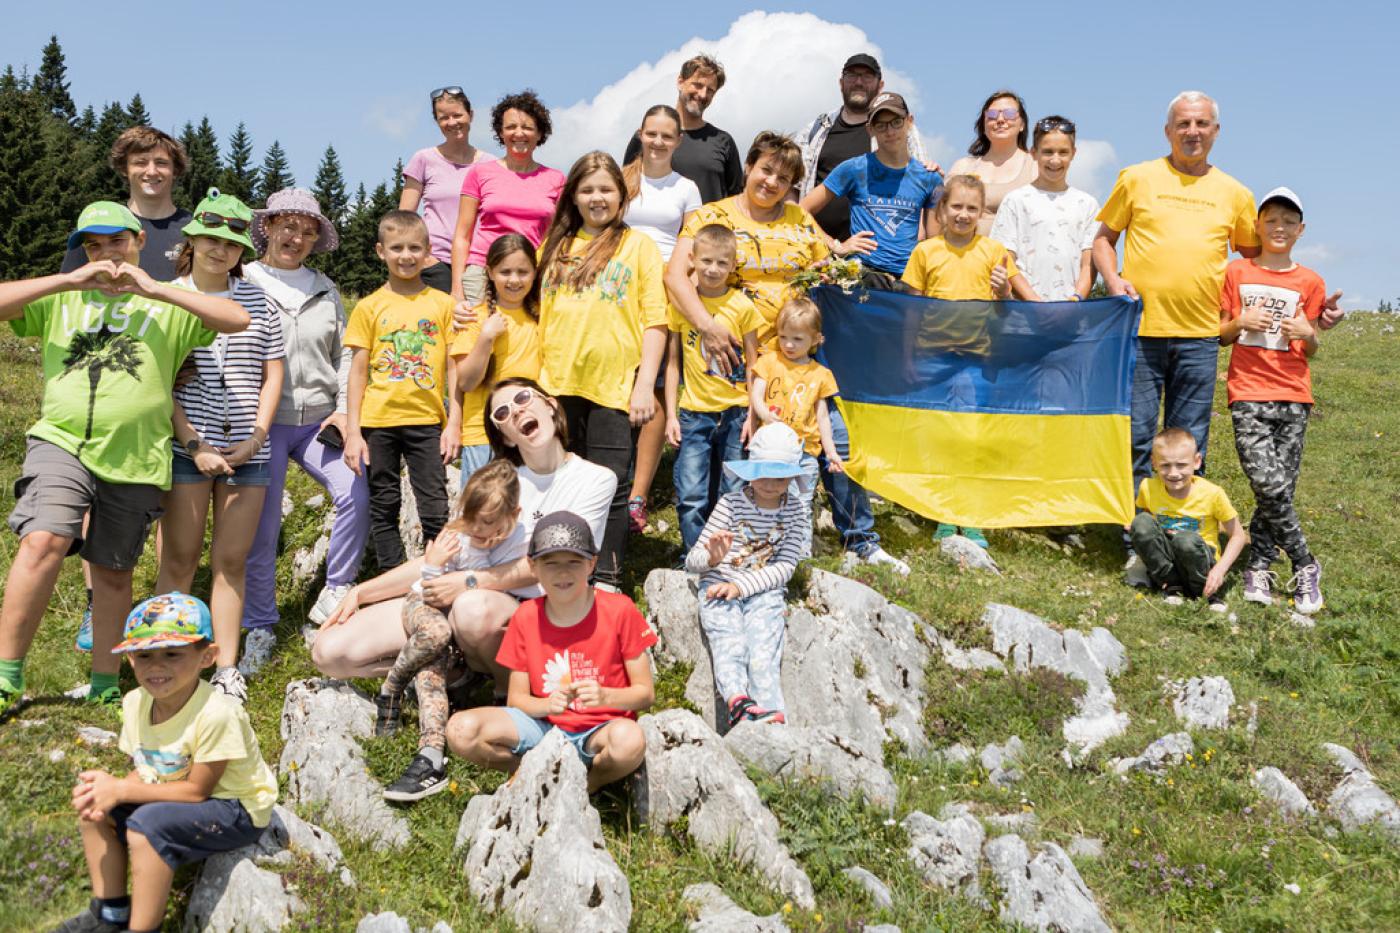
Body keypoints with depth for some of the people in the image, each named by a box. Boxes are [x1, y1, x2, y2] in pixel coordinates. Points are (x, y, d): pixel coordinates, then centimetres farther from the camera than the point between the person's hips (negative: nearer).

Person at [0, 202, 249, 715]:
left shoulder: (166, 303, 10)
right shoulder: (62, 298, 16)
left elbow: (238, 320, -6)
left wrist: (155, 288, -8)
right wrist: (69, 280, -5)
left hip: (134, 458, 0)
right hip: (61, 442, 0)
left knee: (113, 570, 9)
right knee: (44, 541, -21)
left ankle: (105, 685, 22)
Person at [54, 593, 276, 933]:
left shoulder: (215, 714, -31)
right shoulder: (136, 703, -8)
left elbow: (197, 790, -24)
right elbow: (143, 771, 2)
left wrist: (121, 790, -24)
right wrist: (110, 788, -21)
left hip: (235, 810, -8)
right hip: (174, 795, 8)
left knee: (146, 825, -28)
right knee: (94, 808, 1)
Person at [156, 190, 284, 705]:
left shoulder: (256, 299, 10)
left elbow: (272, 373, 11)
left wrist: (257, 437, -1)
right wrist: (194, 445, -11)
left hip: (247, 450, 3)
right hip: (187, 448, -2)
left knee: (231, 561, 6)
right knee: (179, 559, 0)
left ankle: (226, 668, 11)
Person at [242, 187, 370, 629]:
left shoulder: (325, 289, 13)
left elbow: (344, 354, 14)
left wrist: (345, 410, 2)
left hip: (319, 422, 3)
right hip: (264, 423, -3)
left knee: (356, 494, -16)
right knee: (262, 525, 0)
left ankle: (334, 596, 0)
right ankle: (259, 625, 16)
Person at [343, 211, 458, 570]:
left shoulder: (442, 304, 5)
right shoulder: (369, 307, 4)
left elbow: (454, 368, 5)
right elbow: (358, 371, 4)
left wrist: (454, 423, -2)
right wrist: (353, 432, -1)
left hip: (427, 422, -1)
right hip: (378, 422, 1)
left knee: (435, 512, 0)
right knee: (383, 509, 8)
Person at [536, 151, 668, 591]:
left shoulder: (639, 245, 4)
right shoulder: (555, 247, 14)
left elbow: (654, 320, -1)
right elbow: (541, 314, 16)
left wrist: (645, 385, -9)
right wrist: (536, 378, 8)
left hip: (615, 386, -3)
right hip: (558, 385, 3)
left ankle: (606, 578, 10)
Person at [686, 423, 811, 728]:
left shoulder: (794, 511, 6)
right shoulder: (731, 503, 0)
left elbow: (784, 567, -1)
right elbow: (692, 561, -1)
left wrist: (741, 585, -13)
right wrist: (712, 558, -26)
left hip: (764, 591, 1)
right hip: (719, 589, -1)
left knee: (764, 655, -22)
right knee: (729, 646, -27)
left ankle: (773, 716, -38)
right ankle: (737, 701, -50)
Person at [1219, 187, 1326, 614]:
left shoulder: (1309, 282, 10)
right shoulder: (1237, 273, 7)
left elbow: (1312, 349, 14)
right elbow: (1221, 335, 11)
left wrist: (1307, 334, -8)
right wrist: (1241, 322, -9)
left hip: (1293, 396, 2)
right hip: (1248, 394, -2)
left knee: (1280, 490, -2)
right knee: (1271, 488, -14)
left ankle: (1258, 567, 14)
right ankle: (1304, 567, 3)